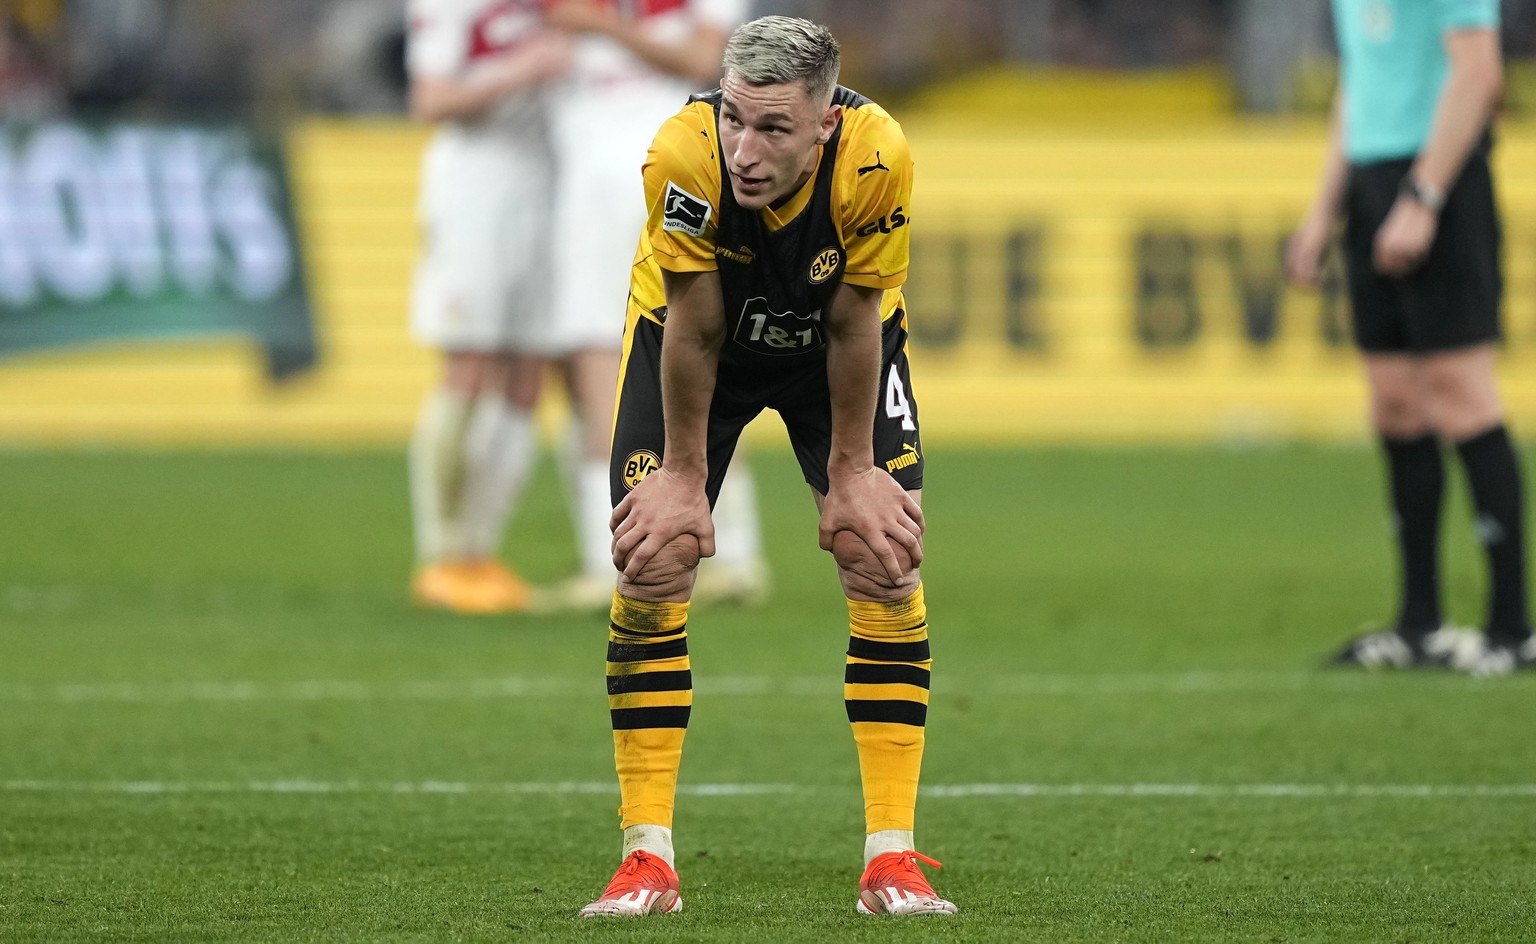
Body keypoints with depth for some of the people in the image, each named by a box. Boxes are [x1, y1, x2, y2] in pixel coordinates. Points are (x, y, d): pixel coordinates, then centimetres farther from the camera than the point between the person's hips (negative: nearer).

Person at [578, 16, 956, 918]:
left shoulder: (877, 159, -37)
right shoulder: (682, 156, -39)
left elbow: (854, 329, -22)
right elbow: (693, 331, -25)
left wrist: (850, 471, -12)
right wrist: (684, 476, -14)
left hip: (842, 333, 1)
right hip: (696, 324, -1)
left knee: (887, 558, -9)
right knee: (652, 559, -9)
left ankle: (893, 858, -3)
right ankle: (648, 859, -2)